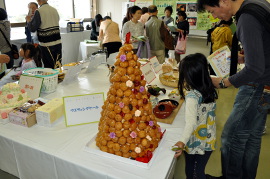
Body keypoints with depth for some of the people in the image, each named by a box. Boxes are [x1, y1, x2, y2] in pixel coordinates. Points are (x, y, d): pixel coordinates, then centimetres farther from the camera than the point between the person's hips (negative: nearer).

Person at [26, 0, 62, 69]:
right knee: (57, 66, 12)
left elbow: (32, 29, -9)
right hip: (58, 42, 5)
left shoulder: (39, 12, -11)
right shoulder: (54, 10, 6)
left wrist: (28, 20, 10)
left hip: (47, 45, -5)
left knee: (49, 68, 4)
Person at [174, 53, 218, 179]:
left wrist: (182, 141, -46)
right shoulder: (210, 90, -6)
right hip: (209, 140, 6)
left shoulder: (192, 96, -26)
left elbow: (191, 122, -36)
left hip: (195, 143, -6)